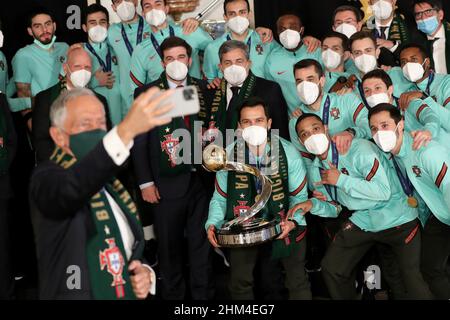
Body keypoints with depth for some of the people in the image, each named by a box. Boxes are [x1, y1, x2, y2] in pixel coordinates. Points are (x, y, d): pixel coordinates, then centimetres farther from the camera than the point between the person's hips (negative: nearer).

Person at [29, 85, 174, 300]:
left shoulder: (113, 187, 8)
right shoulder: (47, 176, -14)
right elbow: (72, 187, -38)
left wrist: (145, 275, -7)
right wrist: (127, 130, -49)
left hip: (128, 293, 7)